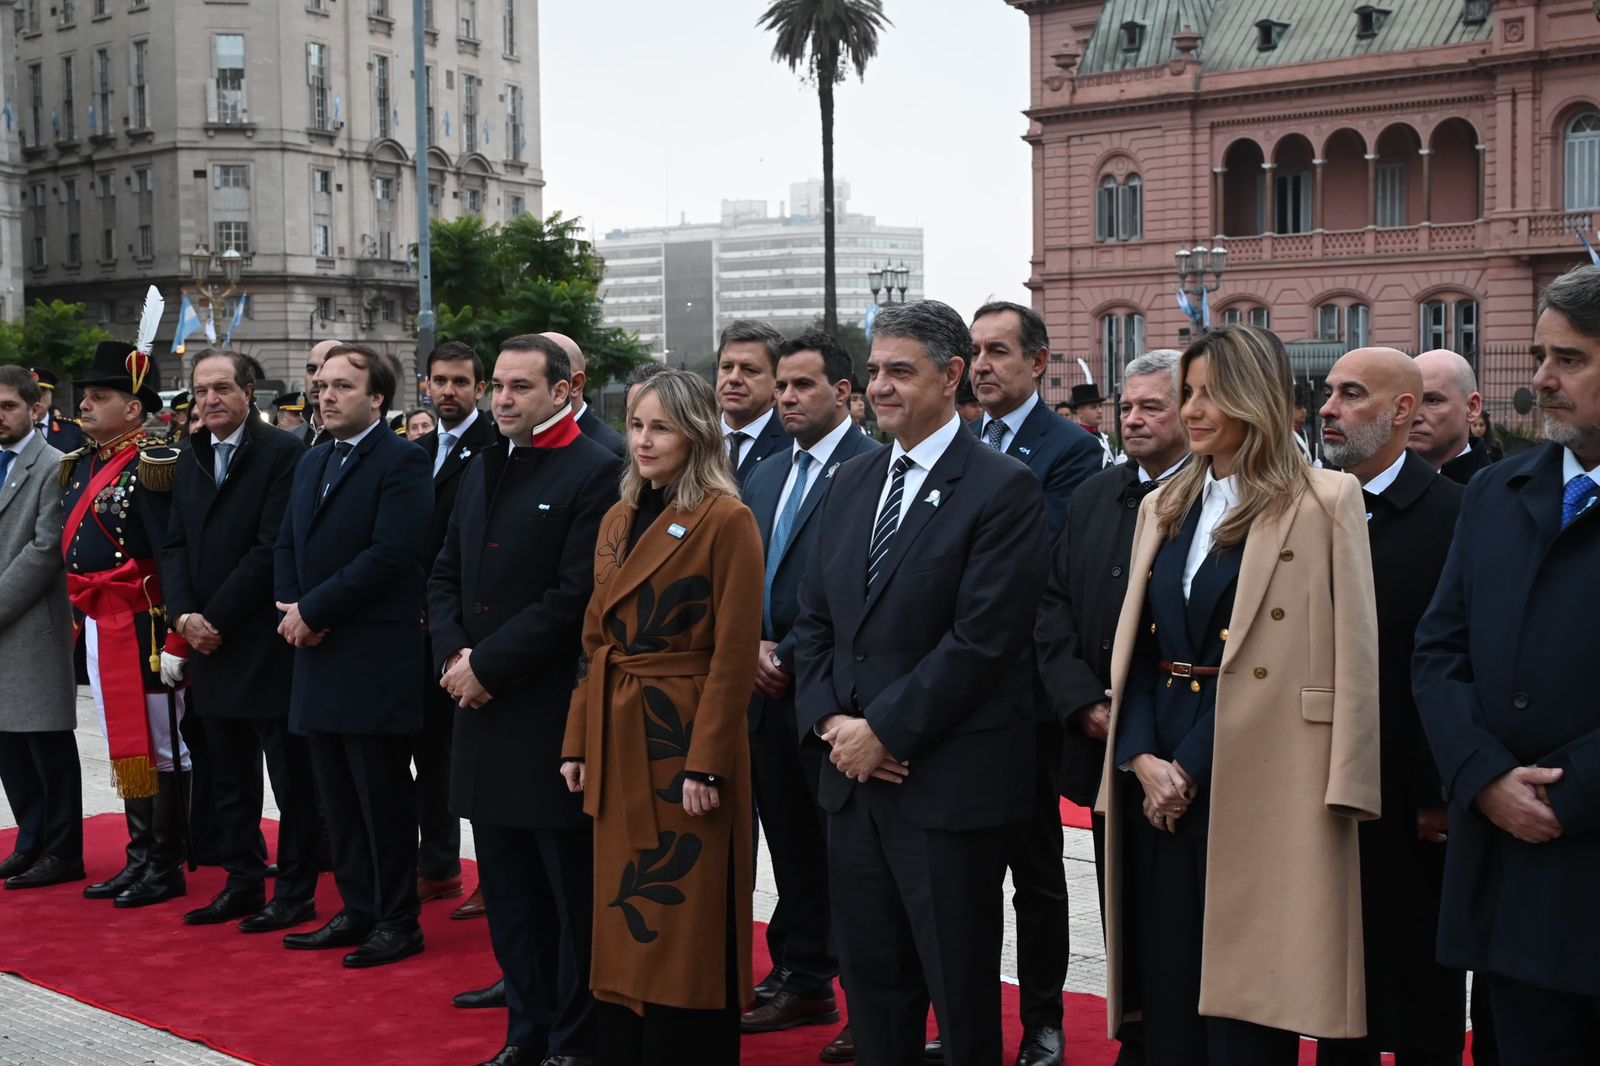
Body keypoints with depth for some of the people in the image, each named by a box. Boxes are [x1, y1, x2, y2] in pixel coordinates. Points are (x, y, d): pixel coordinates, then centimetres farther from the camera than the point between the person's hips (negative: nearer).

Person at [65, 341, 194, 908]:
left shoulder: (152, 466, -15)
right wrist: (82, 621, 14)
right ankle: (140, 859, 24)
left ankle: (167, 868, 11)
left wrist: (176, 642, -22)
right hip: (97, 629, 9)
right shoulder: (83, 465, 12)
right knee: (124, 747, 14)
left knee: (157, 747, 1)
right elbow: (76, 548, 17)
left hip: (143, 628, -9)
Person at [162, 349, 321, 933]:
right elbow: (175, 546, 11)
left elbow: (272, 549, -15)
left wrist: (216, 618, -14)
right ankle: (243, 884, 24)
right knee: (230, 780, 14)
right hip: (211, 645, 7)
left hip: (267, 644, -7)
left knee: (291, 777, 2)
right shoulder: (191, 459, 13)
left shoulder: (283, 452, -10)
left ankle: (295, 892, 10)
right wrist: (185, 615, -5)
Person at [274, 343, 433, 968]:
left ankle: (398, 922, 9)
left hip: (375, 663, -8)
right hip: (319, 658, 8)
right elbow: (287, 546, 18)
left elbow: (389, 554, -18)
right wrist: (291, 608, -1)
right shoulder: (311, 463, 18)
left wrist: (312, 610, -15)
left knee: (383, 798, -1)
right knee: (338, 799, 13)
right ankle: (358, 911, 23)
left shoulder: (402, 462, -9)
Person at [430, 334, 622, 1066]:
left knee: (573, 890, 4)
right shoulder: (482, 471, 15)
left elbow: (576, 595, -17)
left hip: (552, 712, -7)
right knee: (508, 890, 15)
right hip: (484, 706, 8)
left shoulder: (594, 473, -10)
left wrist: (487, 665, -14)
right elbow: (445, 575, 16)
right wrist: (452, 655, -2)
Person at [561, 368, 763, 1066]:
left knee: (685, 925, 1)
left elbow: (734, 655, -14)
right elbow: (597, 642, 14)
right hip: (618, 741, 7)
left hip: (685, 738, -7)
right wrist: (579, 741, 9)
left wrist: (706, 764, -17)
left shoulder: (725, 521, -11)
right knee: (623, 917, 13)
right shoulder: (618, 520, 12)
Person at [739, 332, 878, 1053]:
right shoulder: (764, 479, 17)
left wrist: (789, 656, -13)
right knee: (792, 849, 15)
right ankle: (803, 981, 26)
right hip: (771, 694, 8)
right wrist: (753, 649, 2)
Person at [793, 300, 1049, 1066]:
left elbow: (981, 638, -16)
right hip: (853, 775, 6)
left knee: (960, 991, 5)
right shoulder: (852, 483, 12)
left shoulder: (1003, 489, -9)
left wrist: (883, 730, -15)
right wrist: (830, 721, -3)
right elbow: (814, 617, 13)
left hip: (947, 784, -6)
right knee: (871, 977, 15)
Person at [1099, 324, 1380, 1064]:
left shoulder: (1325, 503, -5)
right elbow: (1135, 645, 12)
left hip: (1256, 787, -5)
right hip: (1161, 780, 6)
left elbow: (1348, 657, -10)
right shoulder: (1164, 506, 14)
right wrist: (1143, 758, -6)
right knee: (1167, 991, 9)